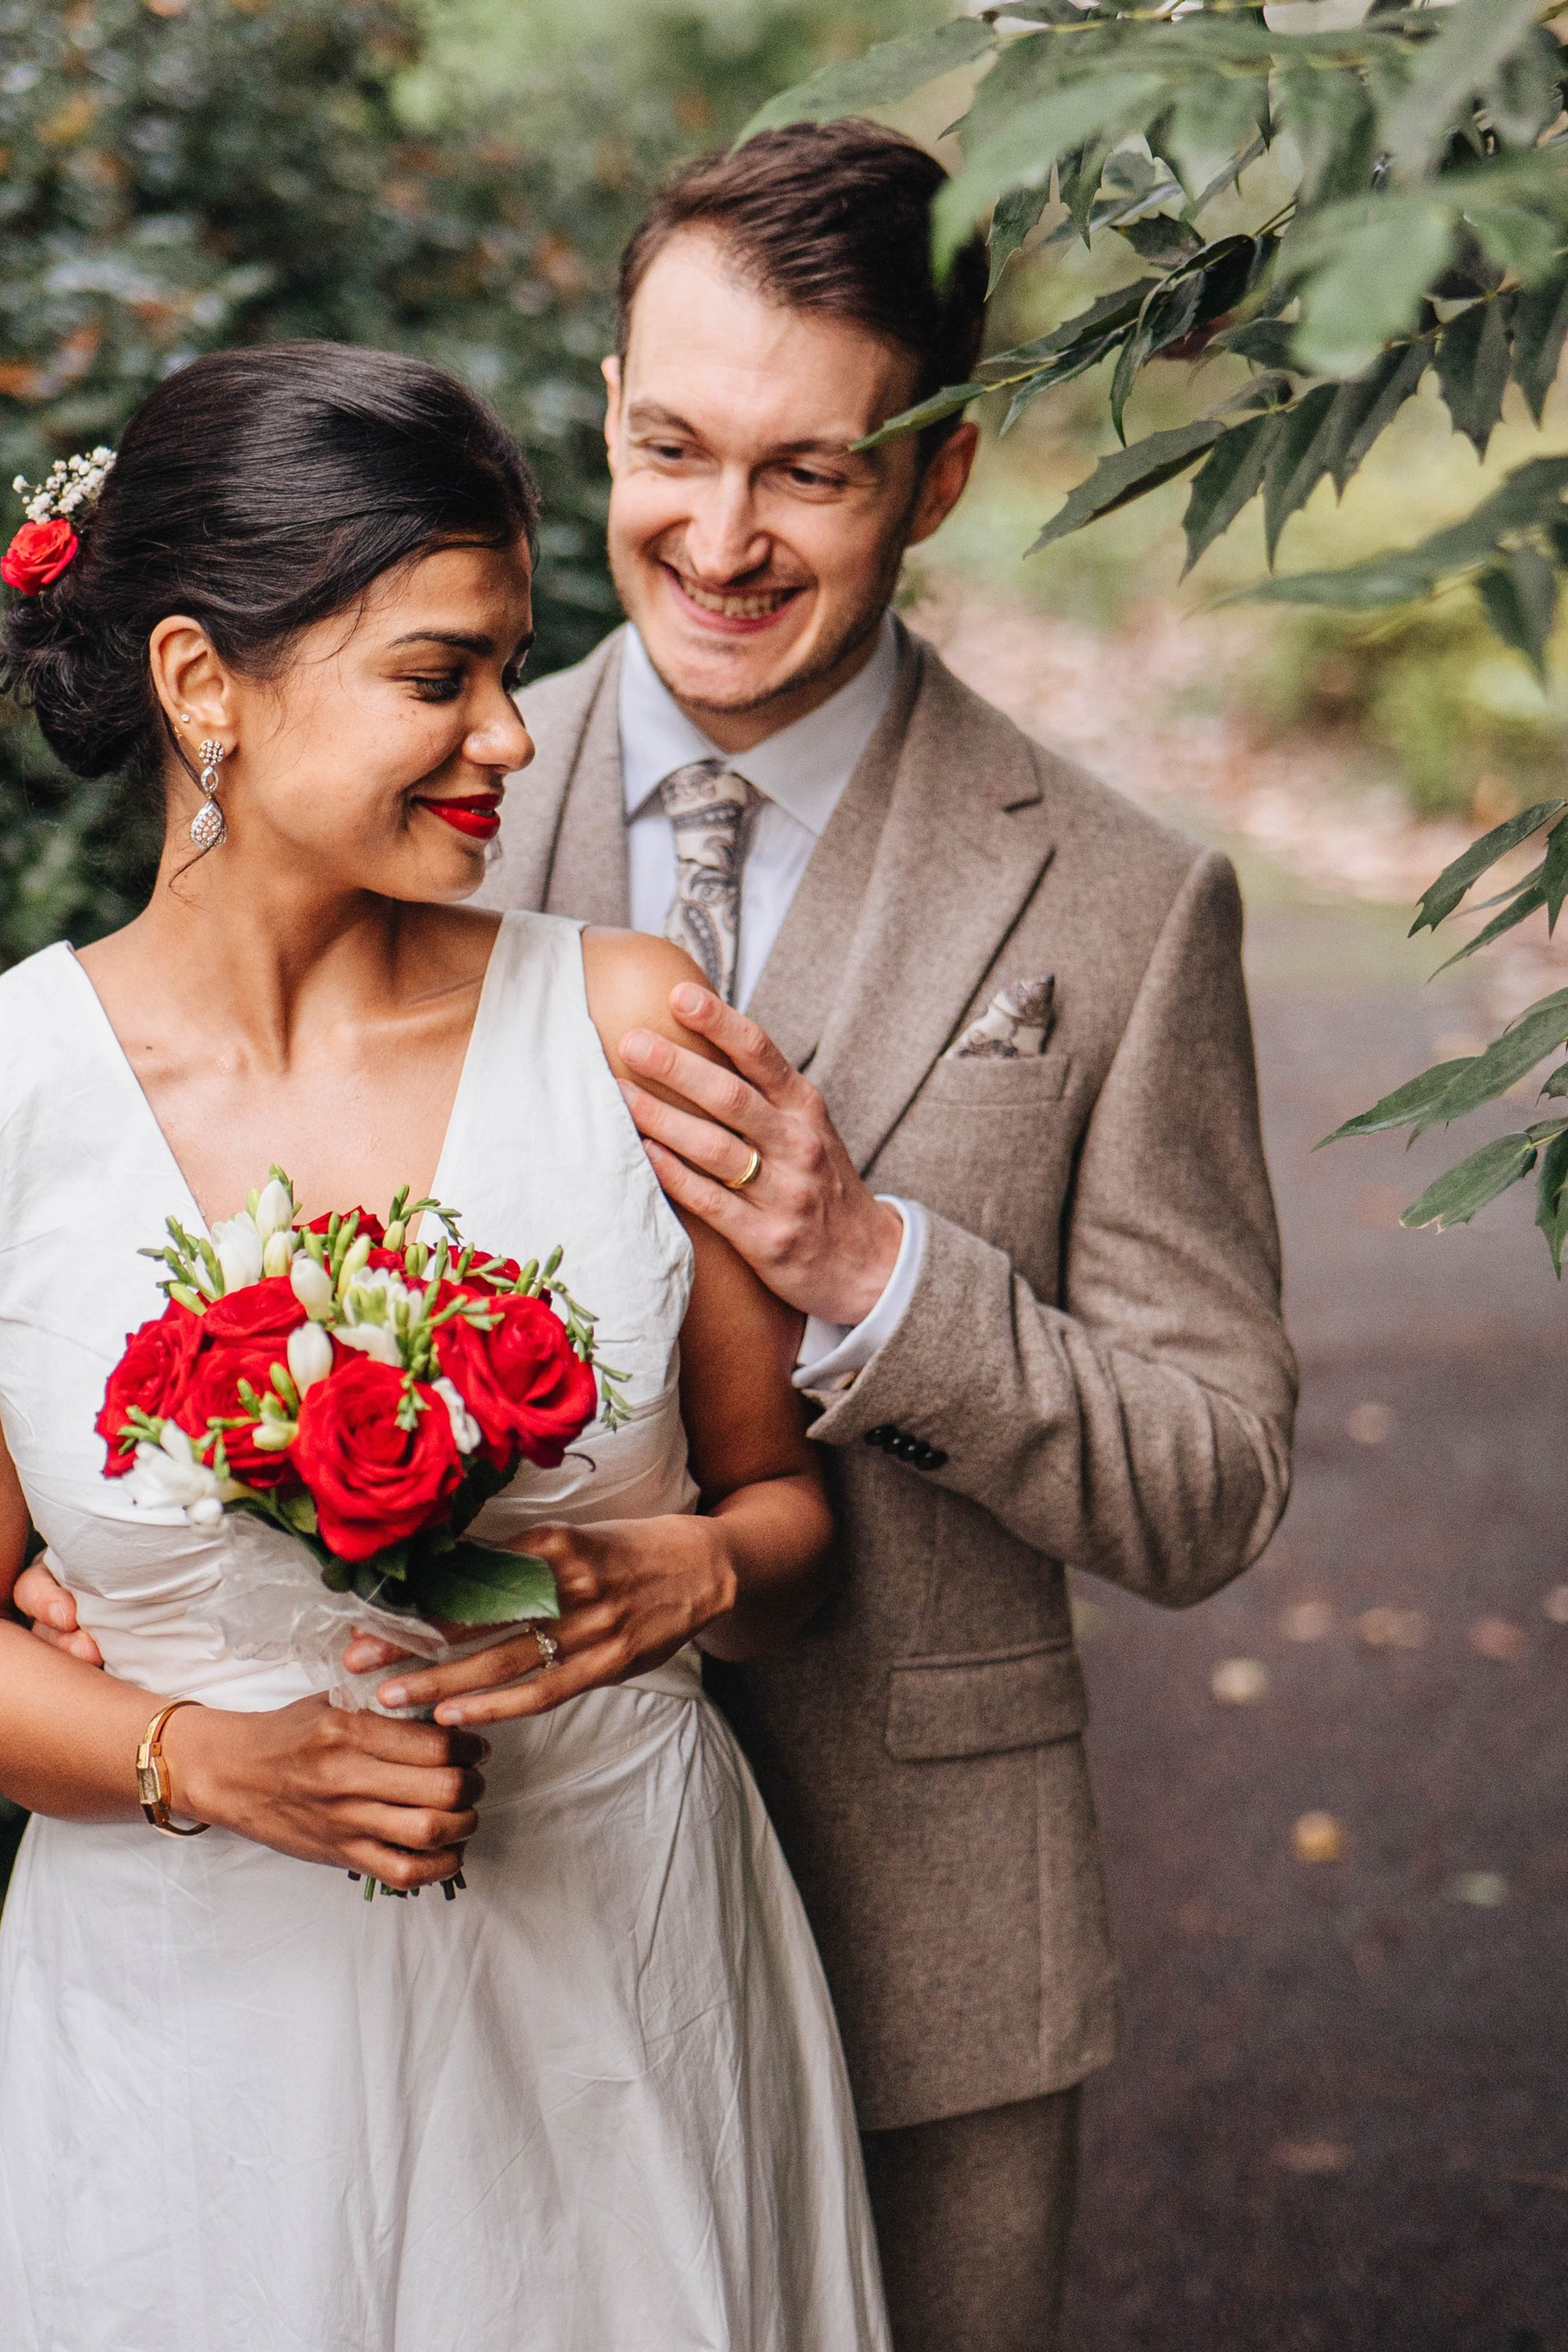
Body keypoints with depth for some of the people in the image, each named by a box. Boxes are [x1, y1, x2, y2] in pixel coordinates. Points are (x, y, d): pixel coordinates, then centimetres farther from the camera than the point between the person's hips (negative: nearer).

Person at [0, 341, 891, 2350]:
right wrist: (209, 1760, -18)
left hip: (619, 1981, 1)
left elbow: (791, 1494, 5)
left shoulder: (634, 1027, -6)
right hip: (200, 2017, -1)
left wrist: (695, 1570, -16)